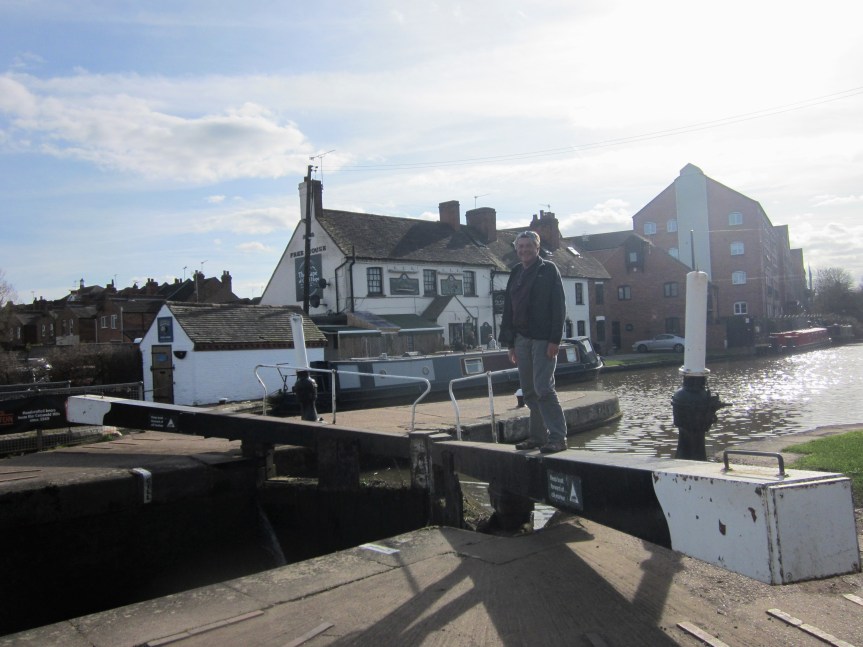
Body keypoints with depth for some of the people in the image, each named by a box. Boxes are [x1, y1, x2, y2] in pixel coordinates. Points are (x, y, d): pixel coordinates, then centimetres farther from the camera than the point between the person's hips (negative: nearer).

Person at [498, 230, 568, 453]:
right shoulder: (516, 273, 15)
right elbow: (508, 309, 15)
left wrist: (554, 339, -14)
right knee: (529, 392, 8)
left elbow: (559, 306, -7)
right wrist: (510, 343, 10)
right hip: (522, 339, 6)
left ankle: (558, 437, -4)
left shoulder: (549, 270, -1)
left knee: (543, 388, -11)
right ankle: (538, 436, 16)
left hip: (543, 339, -6)